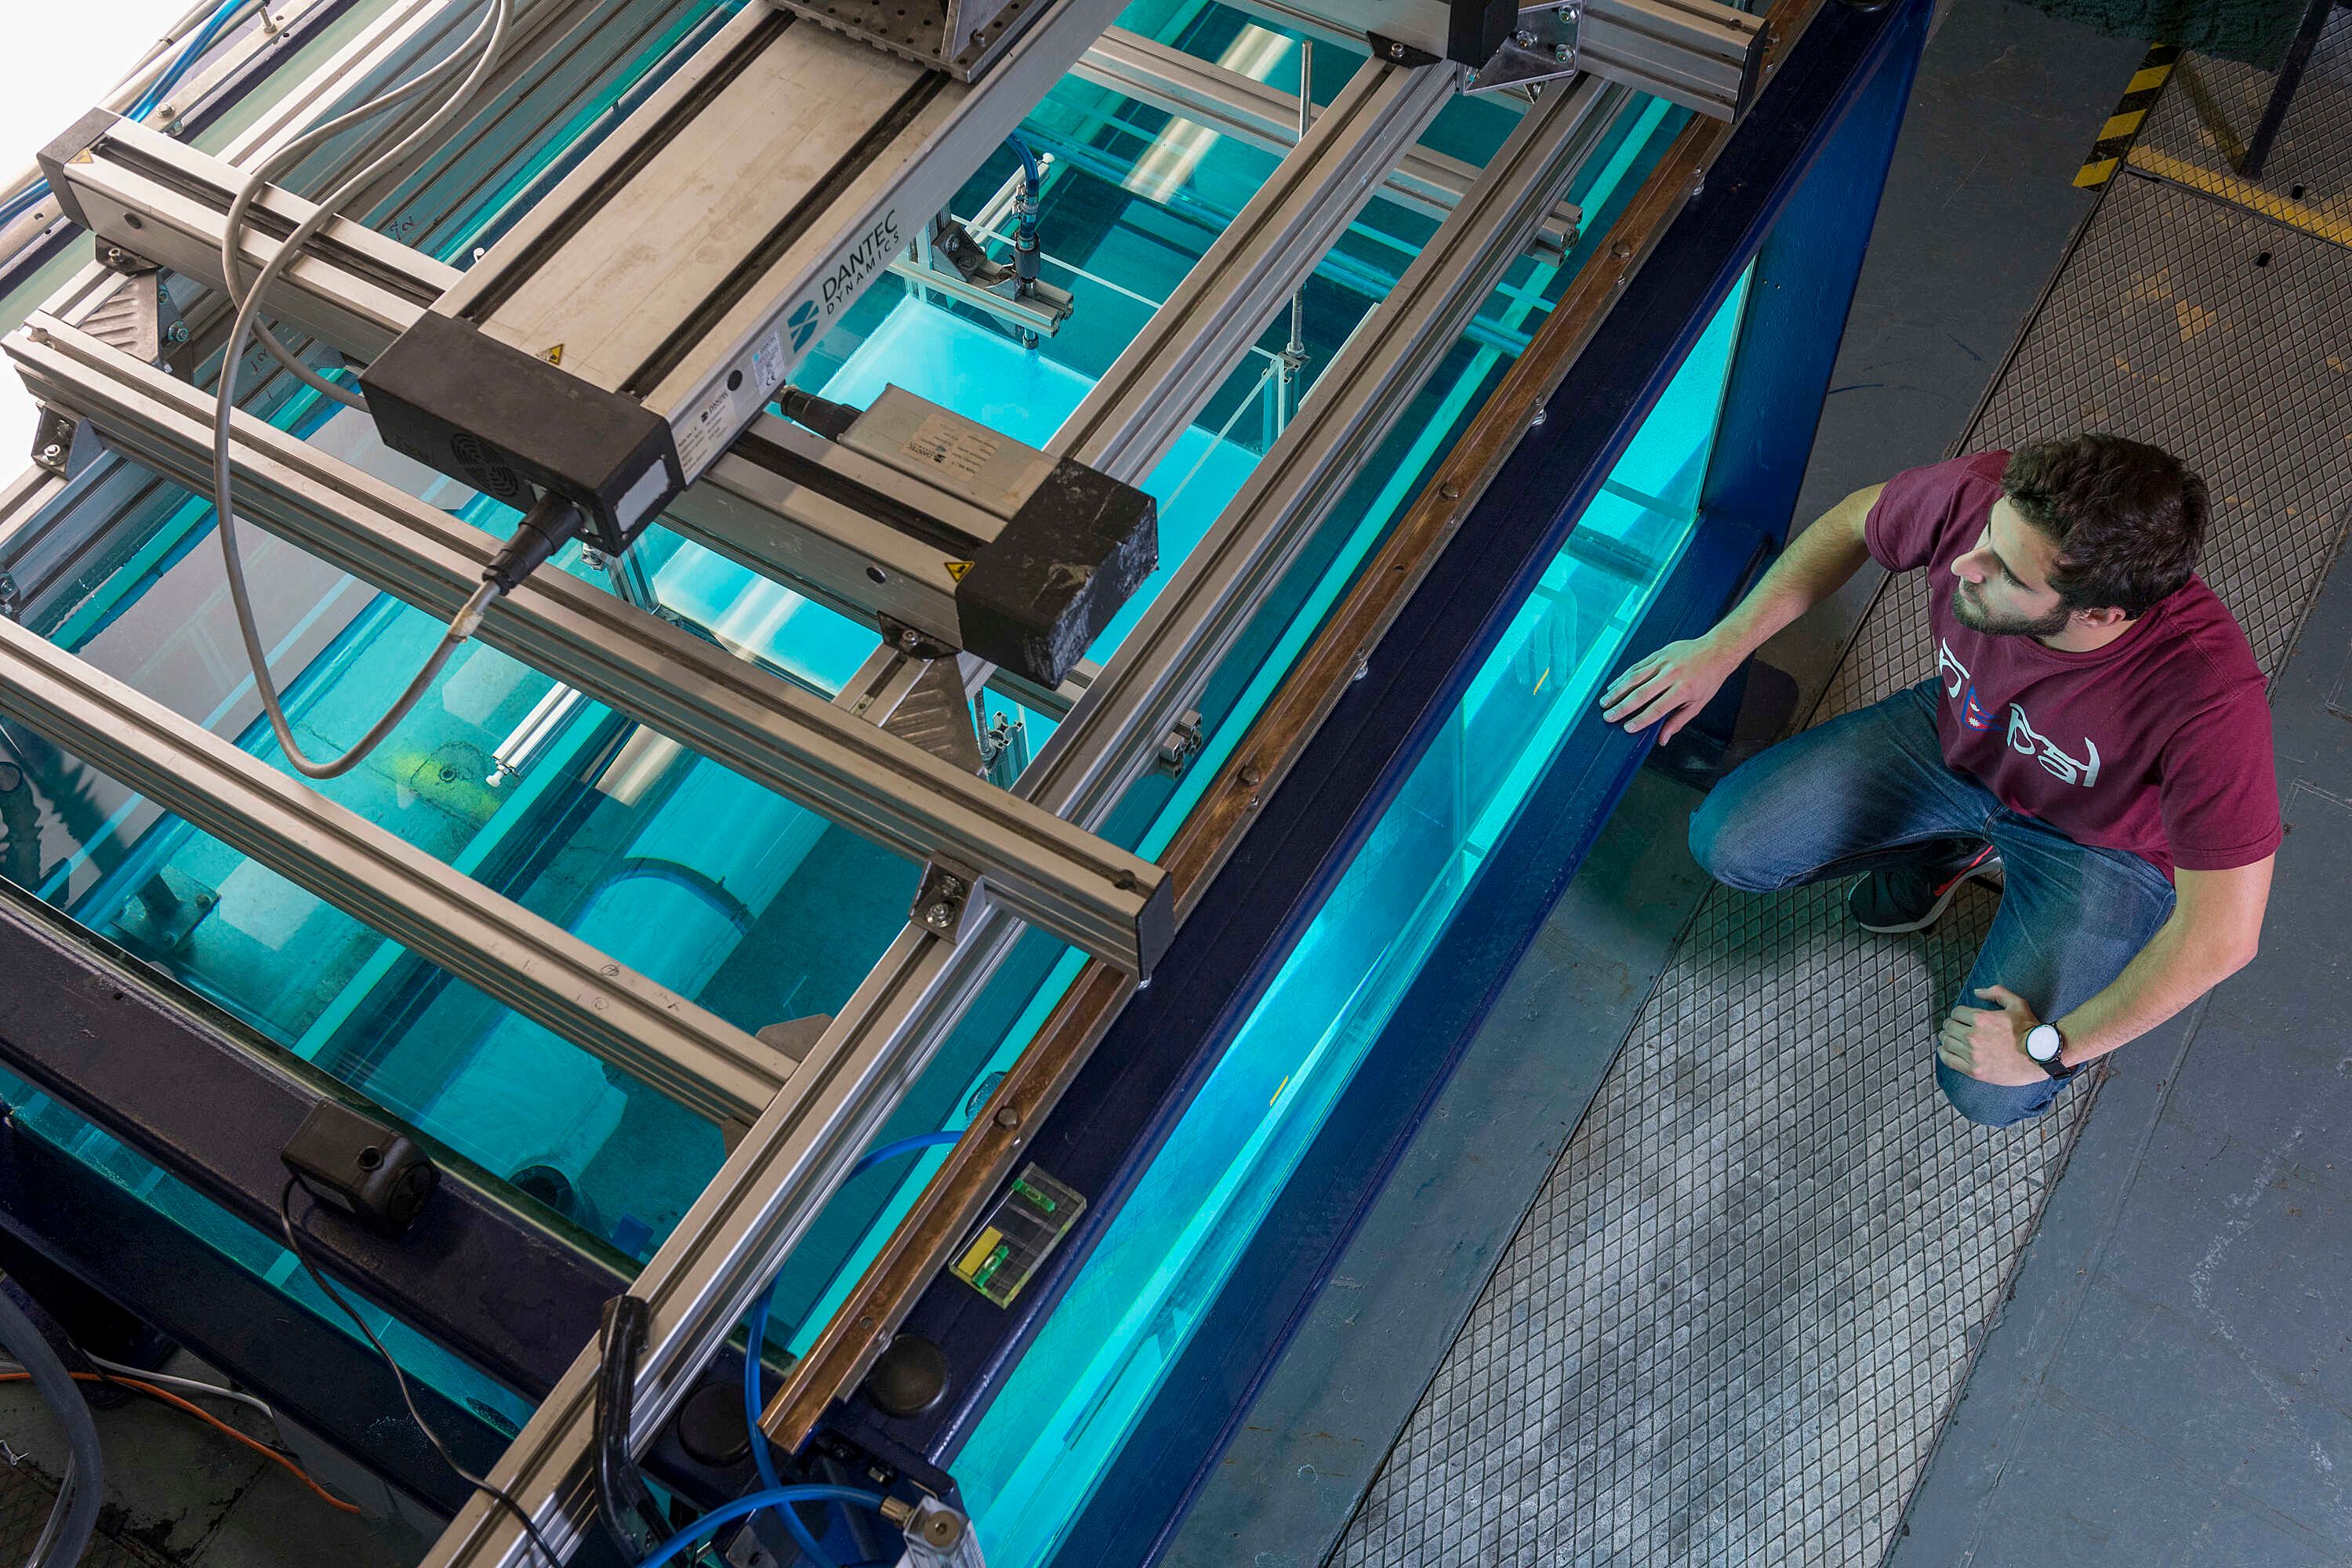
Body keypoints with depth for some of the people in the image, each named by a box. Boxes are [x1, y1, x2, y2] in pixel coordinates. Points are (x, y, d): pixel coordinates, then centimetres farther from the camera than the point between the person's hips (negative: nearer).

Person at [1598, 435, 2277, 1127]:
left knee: (1988, 1095, -13)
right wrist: (1720, 647, -11)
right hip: (1959, 733, 4)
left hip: (2101, 840, -4)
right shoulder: (1981, 495, -32)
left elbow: (2222, 936, -32)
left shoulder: (2209, 695, -43)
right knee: (1727, 842, -7)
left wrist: (2050, 1046, -22)